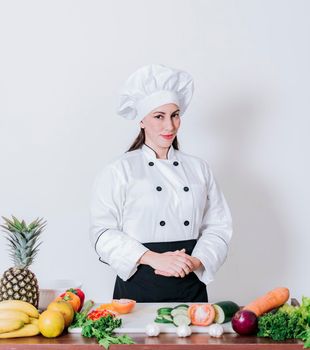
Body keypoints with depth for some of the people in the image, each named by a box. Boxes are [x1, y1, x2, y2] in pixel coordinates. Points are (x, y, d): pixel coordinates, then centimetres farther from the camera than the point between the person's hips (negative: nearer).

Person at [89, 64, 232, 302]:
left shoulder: (199, 169, 9)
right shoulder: (119, 171, -2)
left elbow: (218, 226, 7)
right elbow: (103, 233, -8)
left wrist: (195, 261, -11)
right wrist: (154, 258, -19)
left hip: (191, 287, 3)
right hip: (138, 288, -3)